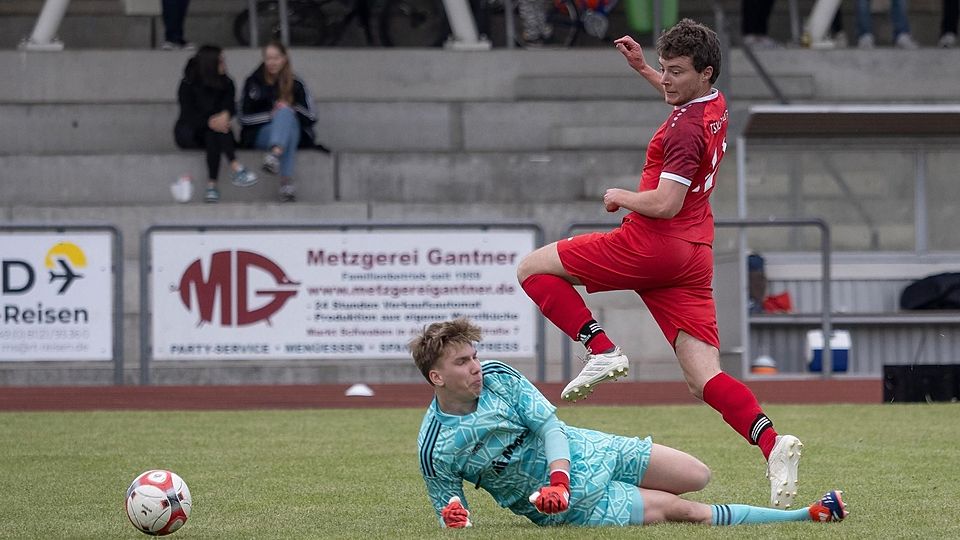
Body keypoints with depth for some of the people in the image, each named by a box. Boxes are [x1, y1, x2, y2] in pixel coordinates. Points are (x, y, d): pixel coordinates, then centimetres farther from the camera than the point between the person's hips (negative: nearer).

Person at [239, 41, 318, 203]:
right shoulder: (253, 82, 6)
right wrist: (270, 115, -11)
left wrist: (291, 109, -11)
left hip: (294, 132, 2)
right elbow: (244, 118, 3)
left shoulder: (295, 84, 9)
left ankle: (274, 154, -60)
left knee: (285, 113, -32)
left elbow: (311, 117, 7)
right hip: (259, 134, -2)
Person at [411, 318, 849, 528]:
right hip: (575, 505, -4)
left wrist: (557, 478, -24)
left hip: (588, 453, 4)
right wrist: (454, 517, -31)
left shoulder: (497, 376, -9)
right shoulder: (435, 449, -18)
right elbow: (447, 507, -6)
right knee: (686, 511, -10)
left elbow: (548, 423, -7)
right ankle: (803, 516, -5)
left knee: (697, 477, 0)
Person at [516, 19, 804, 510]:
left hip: (652, 246, -9)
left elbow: (664, 205, -22)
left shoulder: (685, 130, -16)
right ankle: (772, 444, -21)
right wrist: (642, 69, 33)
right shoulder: (714, 107, 12)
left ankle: (601, 351, -9)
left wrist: (621, 196, -5)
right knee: (706, 380, 0)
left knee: (533, 269, 5)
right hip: (694, 255, 9)